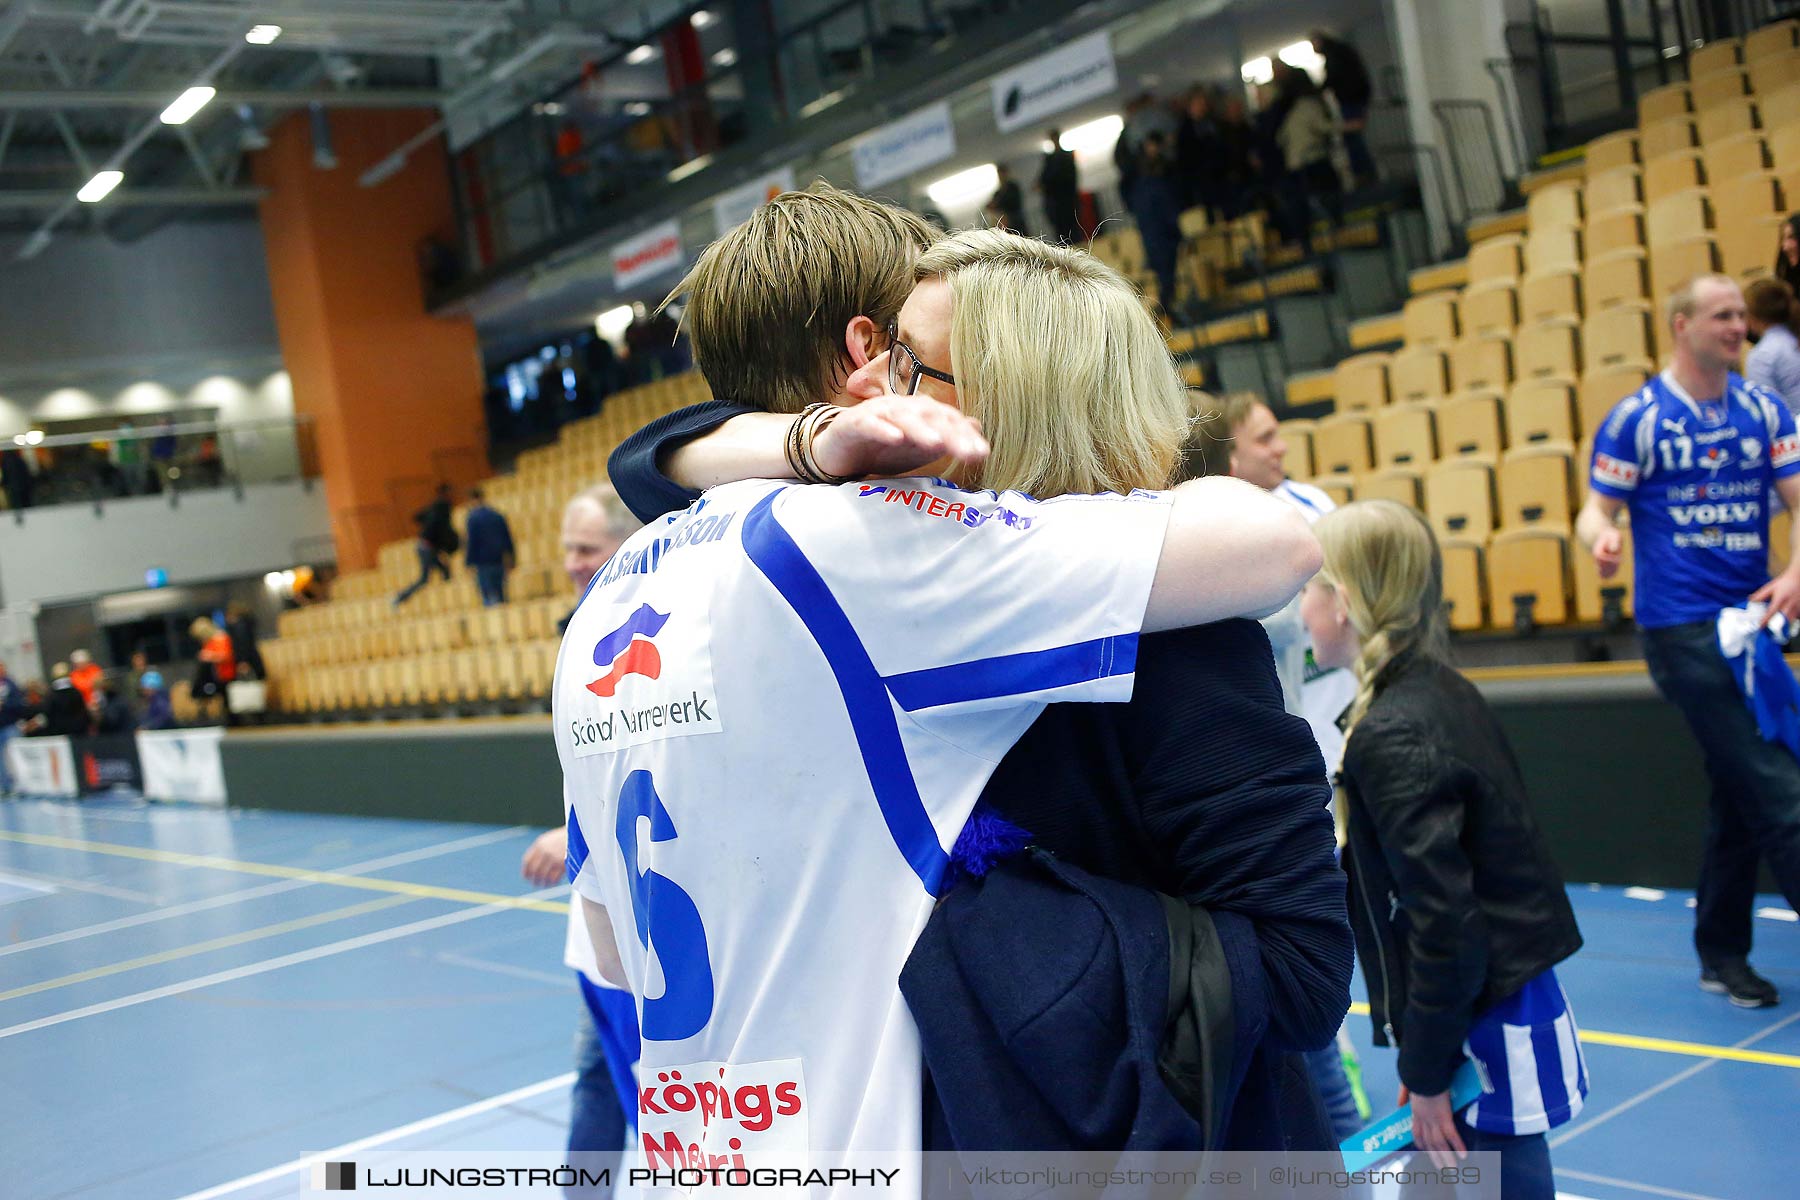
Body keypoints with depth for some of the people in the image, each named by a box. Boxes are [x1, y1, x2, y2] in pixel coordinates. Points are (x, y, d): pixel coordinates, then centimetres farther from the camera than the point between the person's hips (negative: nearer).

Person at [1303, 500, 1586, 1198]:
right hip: (1512, 1003, 9)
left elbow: (1442, 919, -23)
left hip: (1485, 1035, -9)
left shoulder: (1390, 737, -21)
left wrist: (1427, 1074, -14)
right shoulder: (1444, 693, 7)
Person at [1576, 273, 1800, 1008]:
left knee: (1739, 794, 12)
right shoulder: (1635, 419, -5)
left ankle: (1722, 955, 25)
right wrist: (1600, 538, -29)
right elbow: (1597, 509, -5)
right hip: (1682, 630, -6)